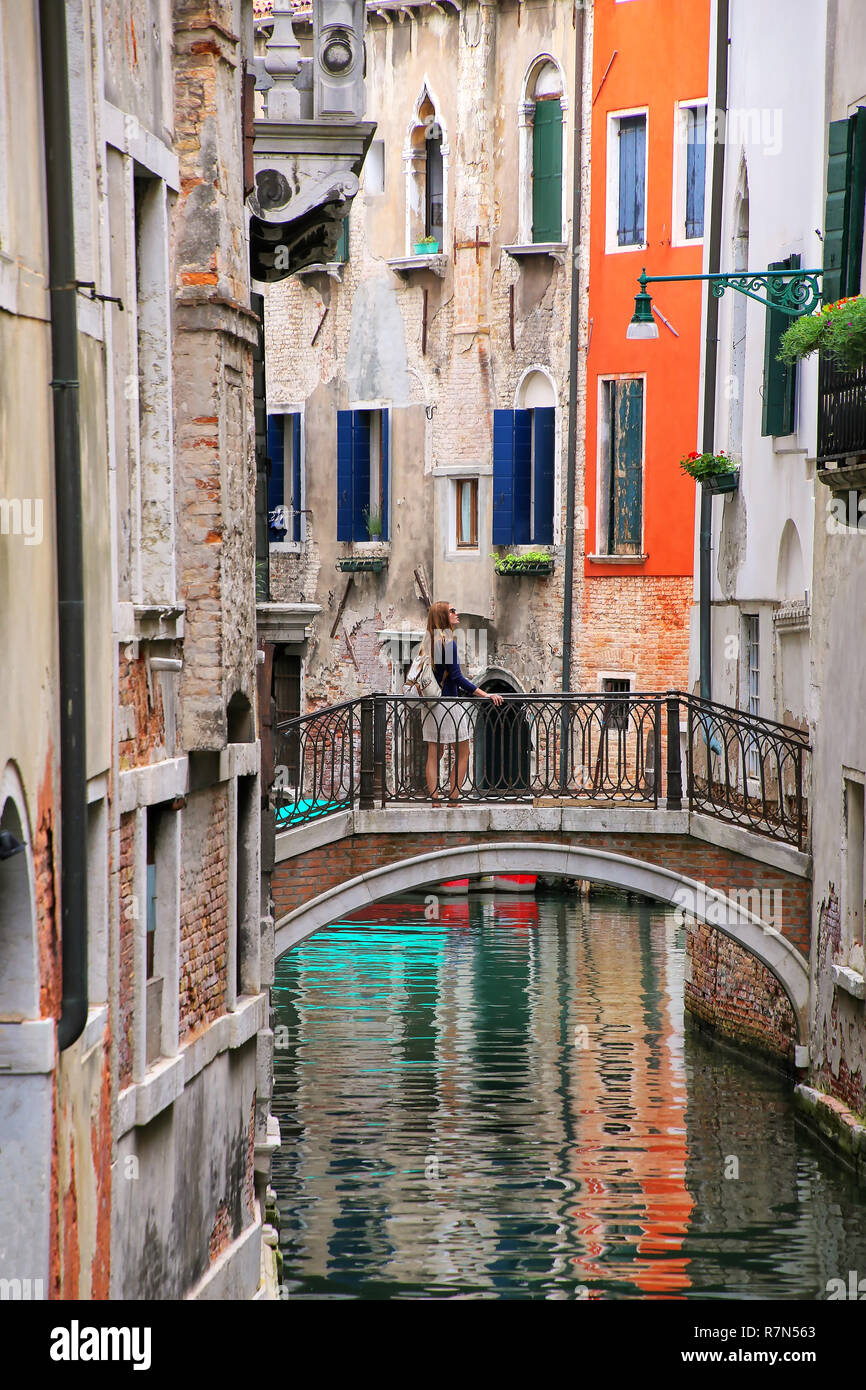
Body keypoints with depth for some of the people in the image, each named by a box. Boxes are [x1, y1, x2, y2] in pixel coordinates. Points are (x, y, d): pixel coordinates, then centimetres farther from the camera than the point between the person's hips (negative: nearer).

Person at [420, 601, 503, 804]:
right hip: (449, 703, -7)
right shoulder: (447, 641, -15)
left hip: (432, 705, 7)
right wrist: (485, 695, -18)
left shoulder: (429, 641, 9)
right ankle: (453, 799, 1)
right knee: (463, 753, 4)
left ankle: (434, 799, 4)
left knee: (434, 754, 7)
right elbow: (457, 677, -18)